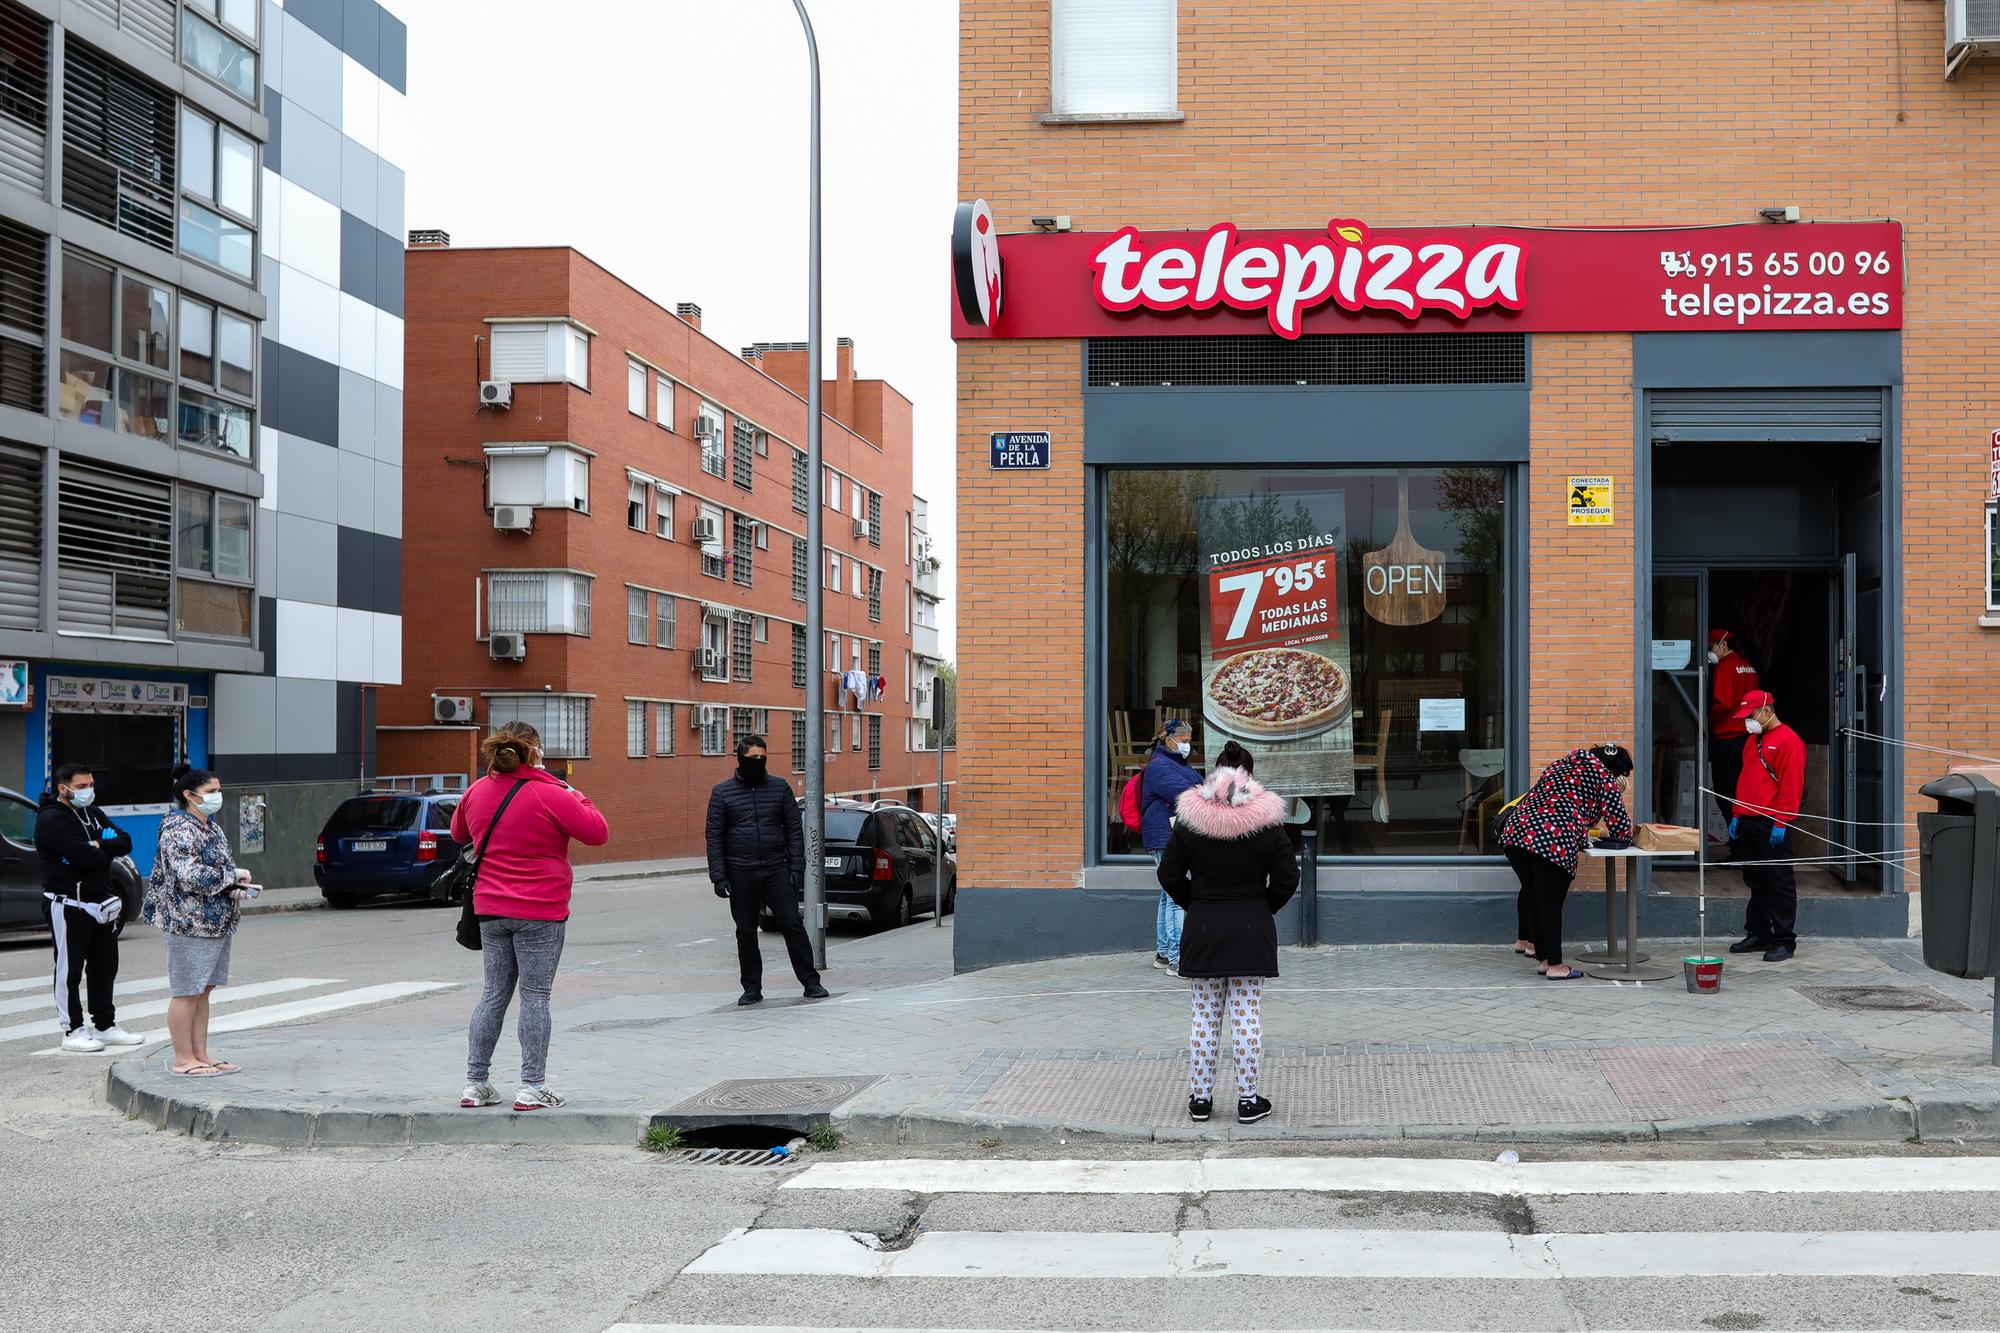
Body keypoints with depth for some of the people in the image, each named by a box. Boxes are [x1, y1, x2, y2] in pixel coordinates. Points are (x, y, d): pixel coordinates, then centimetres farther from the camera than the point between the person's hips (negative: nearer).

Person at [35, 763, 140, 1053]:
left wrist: (98, 846, -13)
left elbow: (125, 843, 5)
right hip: (68, 906, -8)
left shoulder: (92, 815, 15)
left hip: (101, 905, 8)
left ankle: (105, 1026, 22)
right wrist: (106, 851, -4)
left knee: (104, 967, 13)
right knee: (69, 971, -1)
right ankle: (73, 1031, 4)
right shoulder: (51, 820, -12)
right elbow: (84, 857, -24)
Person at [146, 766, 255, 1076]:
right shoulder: (178, 829, -15)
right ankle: (183, 1060, 4)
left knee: (203, 991, 13)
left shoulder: (211, 827, 15)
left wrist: (236, 887, 4)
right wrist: (234, 875, -17)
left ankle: (200, 1054, 19)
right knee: (187, 992, -2)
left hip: (217, 922, 9)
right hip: (189, 923, -9)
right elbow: (190, 876, -26)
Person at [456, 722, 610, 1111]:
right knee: (535, 997, 1)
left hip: (491, 911, 5)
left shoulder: (477, 792, 3)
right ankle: (532, 1088, 2)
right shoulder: (550, 795, -15)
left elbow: (458, 834, 22)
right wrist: (577, 797, 4)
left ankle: (475, 1083, 15)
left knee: (494, 995, 14)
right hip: (540, 913, -5)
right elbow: (598, 833, -9)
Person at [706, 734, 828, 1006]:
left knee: (793, 925, -4)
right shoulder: (722, 792, 4)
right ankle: (752, 988, 16)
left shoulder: (780, 787, 6)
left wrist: (796, 868, -3)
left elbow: (794, 829, 6)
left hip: (777, 870, 0)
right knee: (746, 933, 6)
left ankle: (811, 982, 1)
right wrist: (718, 876, -5)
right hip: (741, 874, 0)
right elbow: (714, 837, 2)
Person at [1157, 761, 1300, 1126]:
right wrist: (1262, 909, 11)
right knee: (1248, 1017, 2)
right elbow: (1287, 879, -3)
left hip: (1202, 932, 1)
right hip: (1252, 932, -1)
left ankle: (1200, 1097, 11)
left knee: (1205, 1017, 8)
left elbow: (1169, 875, 0)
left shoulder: (1188, 823, -2)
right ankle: (1248, 1100, 5)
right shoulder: (1268, 825, -4)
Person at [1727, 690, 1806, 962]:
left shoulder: (1788, 741, -9)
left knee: (1780, 884, -3)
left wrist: (1781, 824, -18)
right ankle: (1758, 934, 22)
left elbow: (1791, 786, -15)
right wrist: (1737, 816, 17)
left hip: (1773, 826, -8)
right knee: (1755, 882, 14)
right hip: (1748, 824, 8)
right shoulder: (1752, 741, 18)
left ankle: (1784, 941, 0)